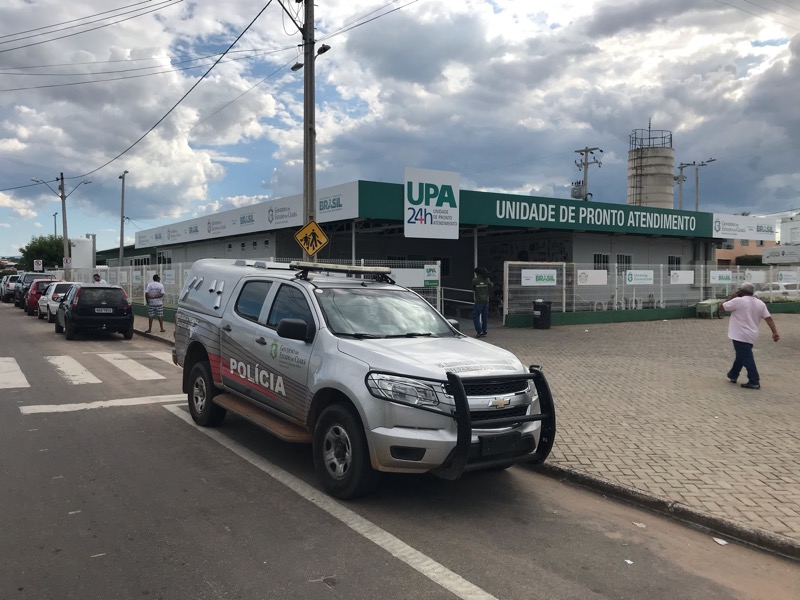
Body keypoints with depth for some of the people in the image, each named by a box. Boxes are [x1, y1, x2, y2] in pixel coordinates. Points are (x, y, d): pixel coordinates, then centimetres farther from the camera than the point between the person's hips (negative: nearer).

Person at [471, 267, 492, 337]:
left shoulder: (475, 280, -10)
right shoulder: (487, 280, 2)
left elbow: (473, 289, 1)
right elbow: (490, 287, 19)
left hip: (479, 301, -5)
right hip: (486, 300, 5)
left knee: (475, 316, -1)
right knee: (485, 317, 11)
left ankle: (479, 331, -11)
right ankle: (484, 331, 14)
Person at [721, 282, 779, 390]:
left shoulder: (738, 301, -13)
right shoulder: (760, 303, 6)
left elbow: (723, 306, -3)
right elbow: (769, 318, 1)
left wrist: (732, 297, 5)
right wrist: (775, 332, -3)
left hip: (740, 336, -7)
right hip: (751, 335, 7)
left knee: (747, 358, -5)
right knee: (741, 356, 20)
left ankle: (754, 382, -7)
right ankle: (733, 375, 33)